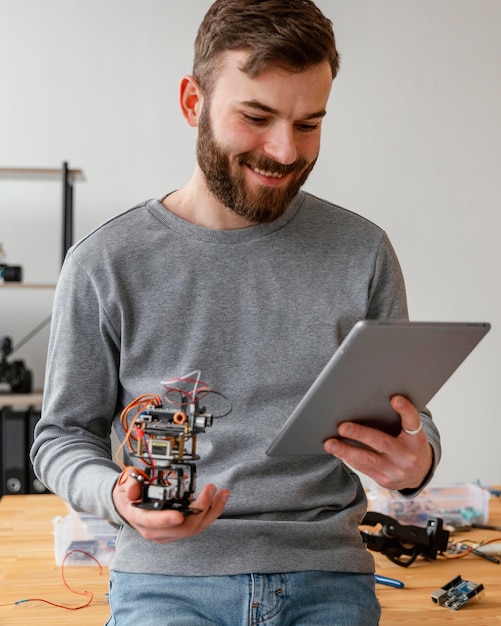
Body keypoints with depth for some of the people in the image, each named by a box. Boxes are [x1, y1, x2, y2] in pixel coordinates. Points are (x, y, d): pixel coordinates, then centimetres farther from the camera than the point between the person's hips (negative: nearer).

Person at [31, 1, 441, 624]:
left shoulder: (362, 253, 5)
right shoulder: (105, 264, 0)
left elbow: (411, 420, 12)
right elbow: (64, 433, 8)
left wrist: (416, 462, -12)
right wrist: (116, 495, -14)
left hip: (324, 575, 2)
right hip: (167, 574, -2)